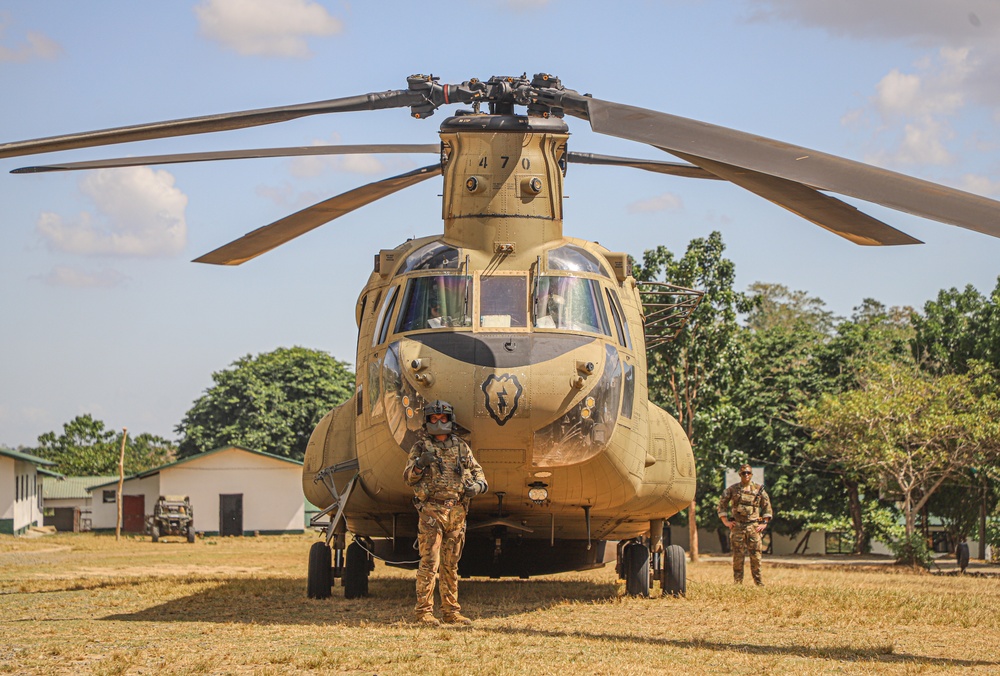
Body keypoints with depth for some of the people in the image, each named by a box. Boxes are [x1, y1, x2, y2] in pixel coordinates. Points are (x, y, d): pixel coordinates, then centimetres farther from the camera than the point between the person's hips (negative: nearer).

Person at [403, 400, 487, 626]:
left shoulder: (461, 448, 14)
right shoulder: (421, 447, 5)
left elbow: (477, 471, 18)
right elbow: (408, 478, 0)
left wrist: (477, 485, -5)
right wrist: (420, 464, -21)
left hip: (457, 511, 4)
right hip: (431, 511, -4)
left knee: (451, 565, 9)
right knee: (429, 563, -9)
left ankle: (451, 611, 12)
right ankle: (424, 611, -7)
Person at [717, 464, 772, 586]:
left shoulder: (759, 489, 8)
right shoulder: (732, 489, 5)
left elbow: (767, 506, 14)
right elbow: (721, 504, 9)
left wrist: (764, 523, 6)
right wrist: (726, 522, 3)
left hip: (753, 527, 1)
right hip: (737, 526, -1)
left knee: (756, 555, -1)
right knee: (738, 556, -1)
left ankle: (758, 581, 6)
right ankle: (737, 582, 3)